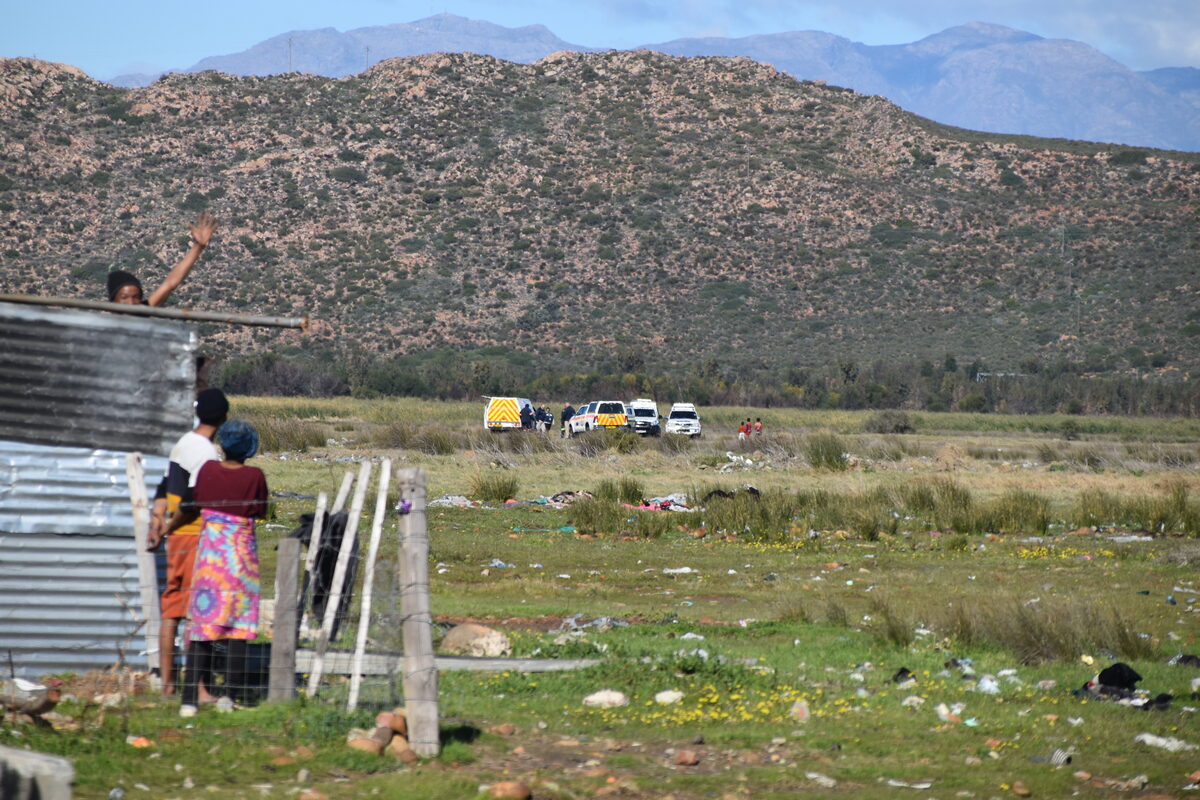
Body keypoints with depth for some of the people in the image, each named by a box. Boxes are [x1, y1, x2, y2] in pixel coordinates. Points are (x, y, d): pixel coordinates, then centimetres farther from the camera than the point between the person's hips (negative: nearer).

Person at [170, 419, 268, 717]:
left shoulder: (208, 469, -2)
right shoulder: (255, 476, -8)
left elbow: (189, 508, 9)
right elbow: (261, 513, 4)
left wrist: (167, 527, 27)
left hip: (210, 555, 2)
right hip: (242, 555, -2)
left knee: (202, 625, 3)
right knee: (239, 625, 6)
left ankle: (190, 699, -2)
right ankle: (232, 695, 5)